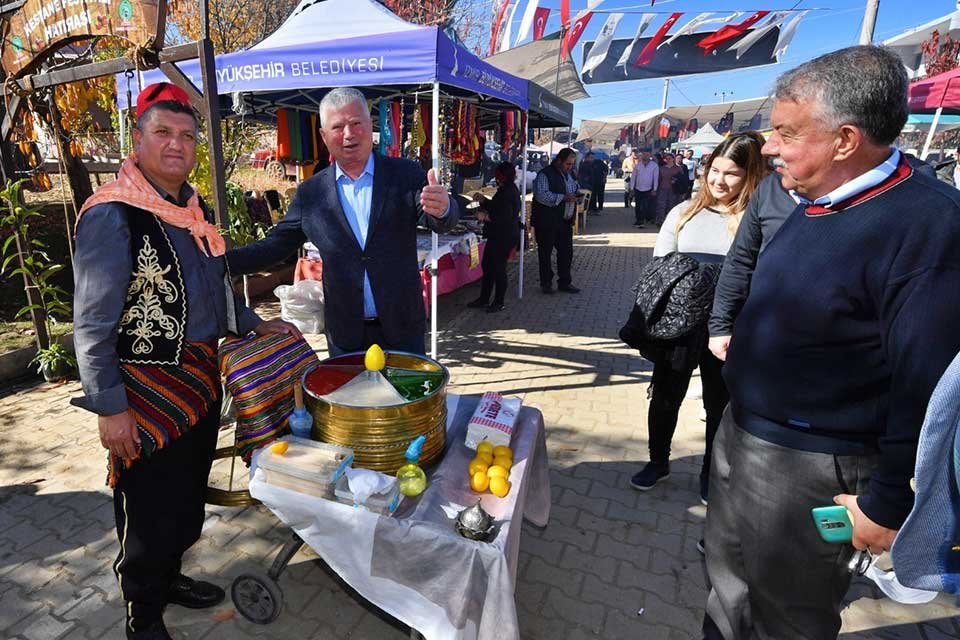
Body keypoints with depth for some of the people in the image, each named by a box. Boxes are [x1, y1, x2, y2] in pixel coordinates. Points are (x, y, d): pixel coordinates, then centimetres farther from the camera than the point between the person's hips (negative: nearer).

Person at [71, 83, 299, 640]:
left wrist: (255, 323, 10)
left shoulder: (196, 209, 8)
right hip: (150, 389, -7)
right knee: (151, 506, 9)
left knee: (190, 494, 22)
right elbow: (92, 325, -16)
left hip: (203, 379, 7)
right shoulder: (113, 215, -16)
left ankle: (170, 576, 47)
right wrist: (110, 408, -17)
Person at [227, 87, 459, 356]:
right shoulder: (310, 193, 2)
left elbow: (440, 221, -14)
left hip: (403, 330, -1)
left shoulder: (405, 174, -3)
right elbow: (275, 245, 5)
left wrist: (443, 208, -38)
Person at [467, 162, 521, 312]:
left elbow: (505, 217, -27)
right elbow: (496, 207, 23)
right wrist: (482, 200, 13)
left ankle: (498, 303, 14)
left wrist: (485, 217, -17)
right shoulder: (510, 189, 13)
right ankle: (483, 299, 25)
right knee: (487, 265, 15)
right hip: (498, 235, 11)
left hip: (503, 237, -11)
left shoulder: (506, 193, -20)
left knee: (498, 268, 0)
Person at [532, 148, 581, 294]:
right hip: (547, 222, -7)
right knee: (545, 253, 3)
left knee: (566, 252, 9)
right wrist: (563, 198, -24)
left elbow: (574, 191, 32)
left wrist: (576, 197, 10)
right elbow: (542, 195, -24)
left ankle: (565, 282, 22)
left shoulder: (569, 175, 17)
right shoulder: (545, 175, -11)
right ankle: (546, 283, 14)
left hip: (565, 221, 8)